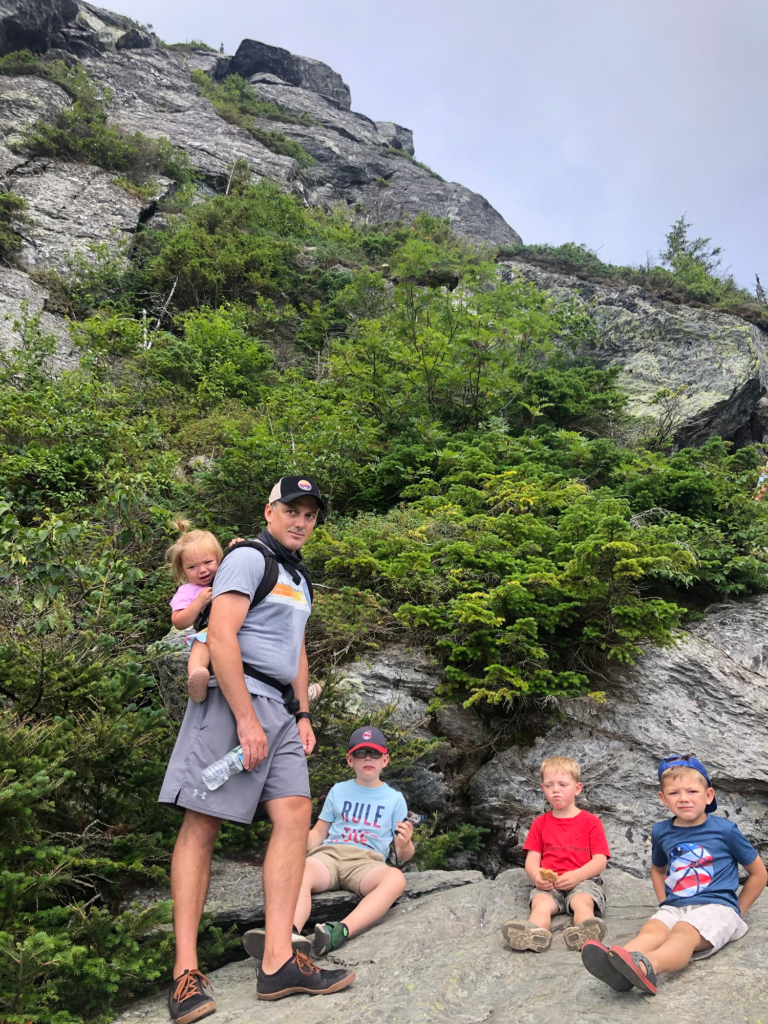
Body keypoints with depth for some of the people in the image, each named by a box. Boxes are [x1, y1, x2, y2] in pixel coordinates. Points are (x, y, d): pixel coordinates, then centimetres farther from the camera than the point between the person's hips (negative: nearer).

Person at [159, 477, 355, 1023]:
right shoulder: (249, 558, -5)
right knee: (202, 825, -6)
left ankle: (278, 963, -2)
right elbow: (222, 638, -16)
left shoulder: (299, 578, 23)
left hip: (280, 708, 9)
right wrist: (247, 720, -19)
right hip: (236, 698, -8)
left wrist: (303, 716, 19)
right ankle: (186, 971, -2)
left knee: (296, 815, -3)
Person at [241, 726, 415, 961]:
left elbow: (403, 856, 12)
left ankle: (341, 931, -56)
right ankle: (291, 934, -61)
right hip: (329, 854, 1)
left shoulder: (395, 799, 14)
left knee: (396, 878, -37)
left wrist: (405, 845, -13)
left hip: (367, 862, -1)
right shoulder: (338, 791, 19)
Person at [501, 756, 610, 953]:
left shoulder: (591, 821, 11)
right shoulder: (540, 823, 19)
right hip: (548, 884, 1)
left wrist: (576, 875, -18)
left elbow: (600, 861, 1)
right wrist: (537, 876, -14)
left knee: (582, 902, -35)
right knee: (540, 904, -31)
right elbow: (532, 859, 11)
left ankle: (584, 931, -64)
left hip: (583, 881, -1)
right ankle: (534, 932, -61)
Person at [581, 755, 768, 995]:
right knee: (651, 929, -30)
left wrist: (738, 910, 10)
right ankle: (618, 968, -61)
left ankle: (646, 966, -67)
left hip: (716, 906, -4)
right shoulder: (661, 832, 11)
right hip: (674, 907, 4)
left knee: (683, 932, -35)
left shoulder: (725, 830, 1)